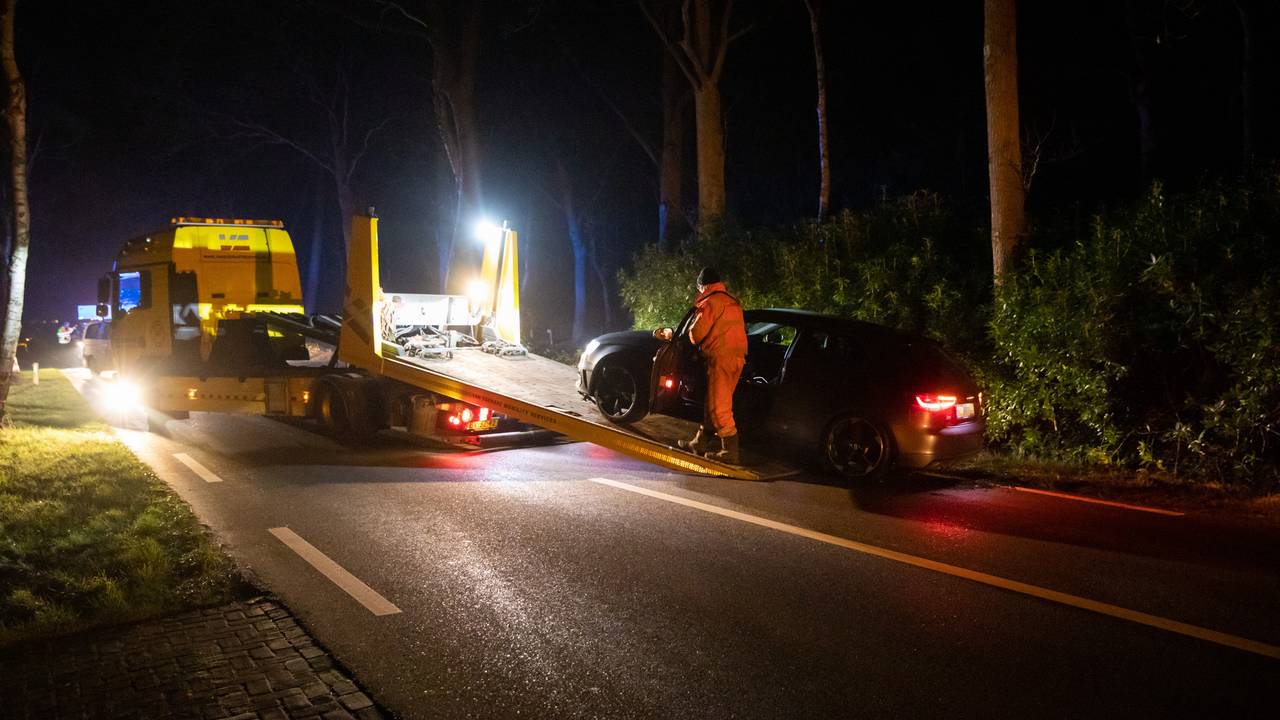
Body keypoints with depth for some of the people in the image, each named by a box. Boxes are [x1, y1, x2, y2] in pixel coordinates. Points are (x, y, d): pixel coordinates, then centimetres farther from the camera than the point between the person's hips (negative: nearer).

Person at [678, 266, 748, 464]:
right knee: (713, 403, 18)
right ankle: (700, 442, 28)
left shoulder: (711, 302, -10)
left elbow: (696, 333, -12)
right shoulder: (733, 302, 18)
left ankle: (731, 451, -8)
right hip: (738, 356, 9)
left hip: (721, 358, -9)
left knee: (719, 406, -7)